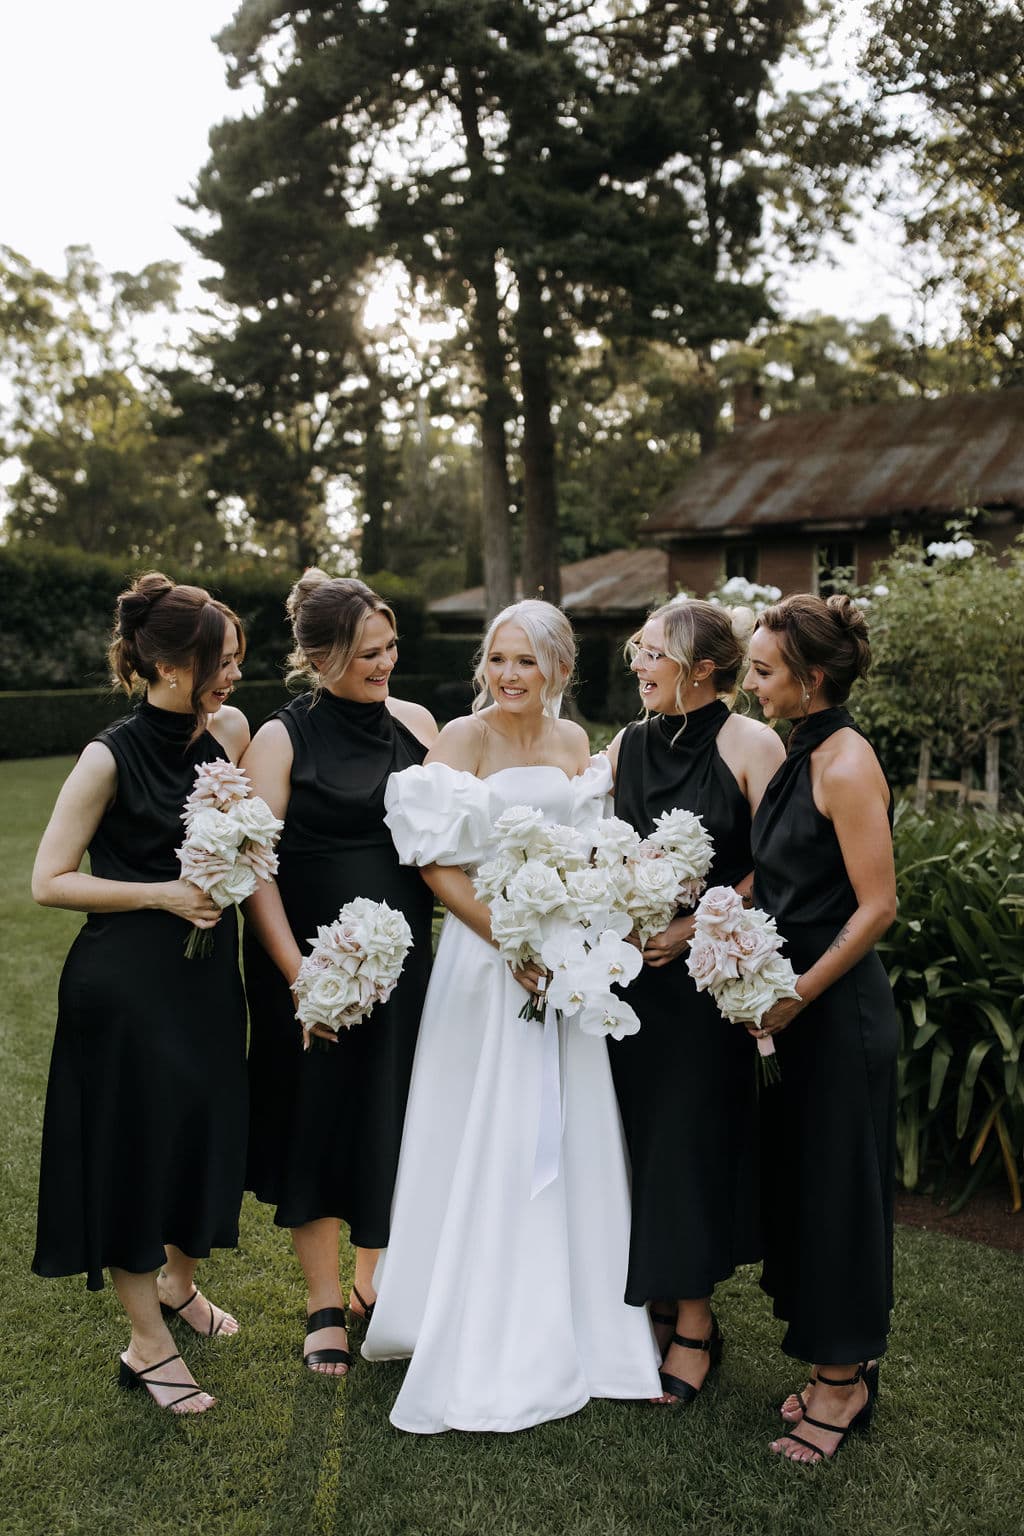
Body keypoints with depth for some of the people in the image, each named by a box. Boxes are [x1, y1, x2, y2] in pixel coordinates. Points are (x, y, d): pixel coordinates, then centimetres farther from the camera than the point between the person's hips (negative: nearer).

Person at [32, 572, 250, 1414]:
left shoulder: (230, 730, -1)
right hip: (128, 984, -6)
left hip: (207, 973, 6)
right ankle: (148, 1342, 24)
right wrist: (161, 893, -19)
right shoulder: (112, 756, -16)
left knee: (209, 1132, 17)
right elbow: (49, 881, -13)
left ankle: (179, 1282, 44)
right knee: (135, 1147, 6)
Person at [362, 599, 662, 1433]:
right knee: (486, 1151, 2)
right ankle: (482, 1350, 19)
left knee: (569, 1140, 12)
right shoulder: (462, 738, -8)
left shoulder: (575, 741, 7)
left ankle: (572, 1328, 30)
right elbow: (438, 864, -12)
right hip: (486, 955, -5)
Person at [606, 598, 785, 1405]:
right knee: (636, 1130, 10)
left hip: (706, 969, -5)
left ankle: (694, 1322, 18)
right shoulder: (628, 745, 8)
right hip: (630, 968, 5)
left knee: (692, 1135, 2)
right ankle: (656, 1300, 27)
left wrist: (694, 927, -15)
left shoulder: (751, 744, -8)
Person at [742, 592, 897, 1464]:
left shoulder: (846, 763, -17)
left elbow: (876, 906, -20)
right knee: (799, 1185, 17)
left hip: (840, 1012, -9)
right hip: (797, 1007, 9)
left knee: (836, 1189, 5)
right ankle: (842, 1365, 33)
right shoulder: (800, 757, 9)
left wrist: (798, 994, -18)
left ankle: (844, 1381, 23)